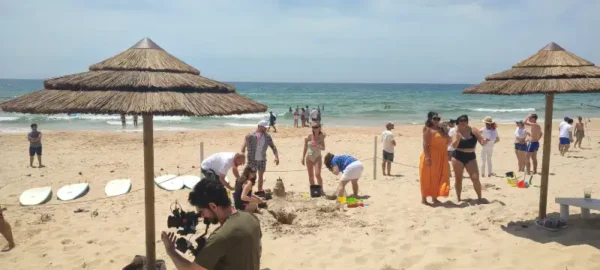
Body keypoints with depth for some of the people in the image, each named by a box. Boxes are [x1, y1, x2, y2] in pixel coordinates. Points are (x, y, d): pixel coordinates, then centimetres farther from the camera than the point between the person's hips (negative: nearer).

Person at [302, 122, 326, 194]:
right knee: (311, 176, 6)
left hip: (317, 157, -1)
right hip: (309, 157, 1)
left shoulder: (321, 136, -5)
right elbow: (305, 147, 2)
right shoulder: (309, 136, -7)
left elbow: (323, 148, -5)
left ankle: (321, 190, -4)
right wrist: (303, 158, 2)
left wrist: (318, 146, -26)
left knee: (317, 174, -14)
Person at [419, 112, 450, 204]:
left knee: (438, 178, 10)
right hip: (431, 157, -8)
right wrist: (427, 156, -23)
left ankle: (434, 197, 19)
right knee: (428, 178, -4)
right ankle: (424, 198, 2)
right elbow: (425, 144, -14)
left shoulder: (441, 130, 17)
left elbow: (448, 142, 17)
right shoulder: (428, 129, -6)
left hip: (441, 157, 8)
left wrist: (445, 131, 1)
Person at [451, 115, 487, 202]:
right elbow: (454, 145, -15)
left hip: (470, 157, 0)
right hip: (458, 157, 0)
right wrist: (458, 135, -26)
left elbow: (482, 142, -5)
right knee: (458, 179, 8)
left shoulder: (474, 131, -3)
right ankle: (458, 198, 22)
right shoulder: (457, 133, -3)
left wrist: (484, 141, -28)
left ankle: (479, 197, 8)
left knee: (475, 178, -8)